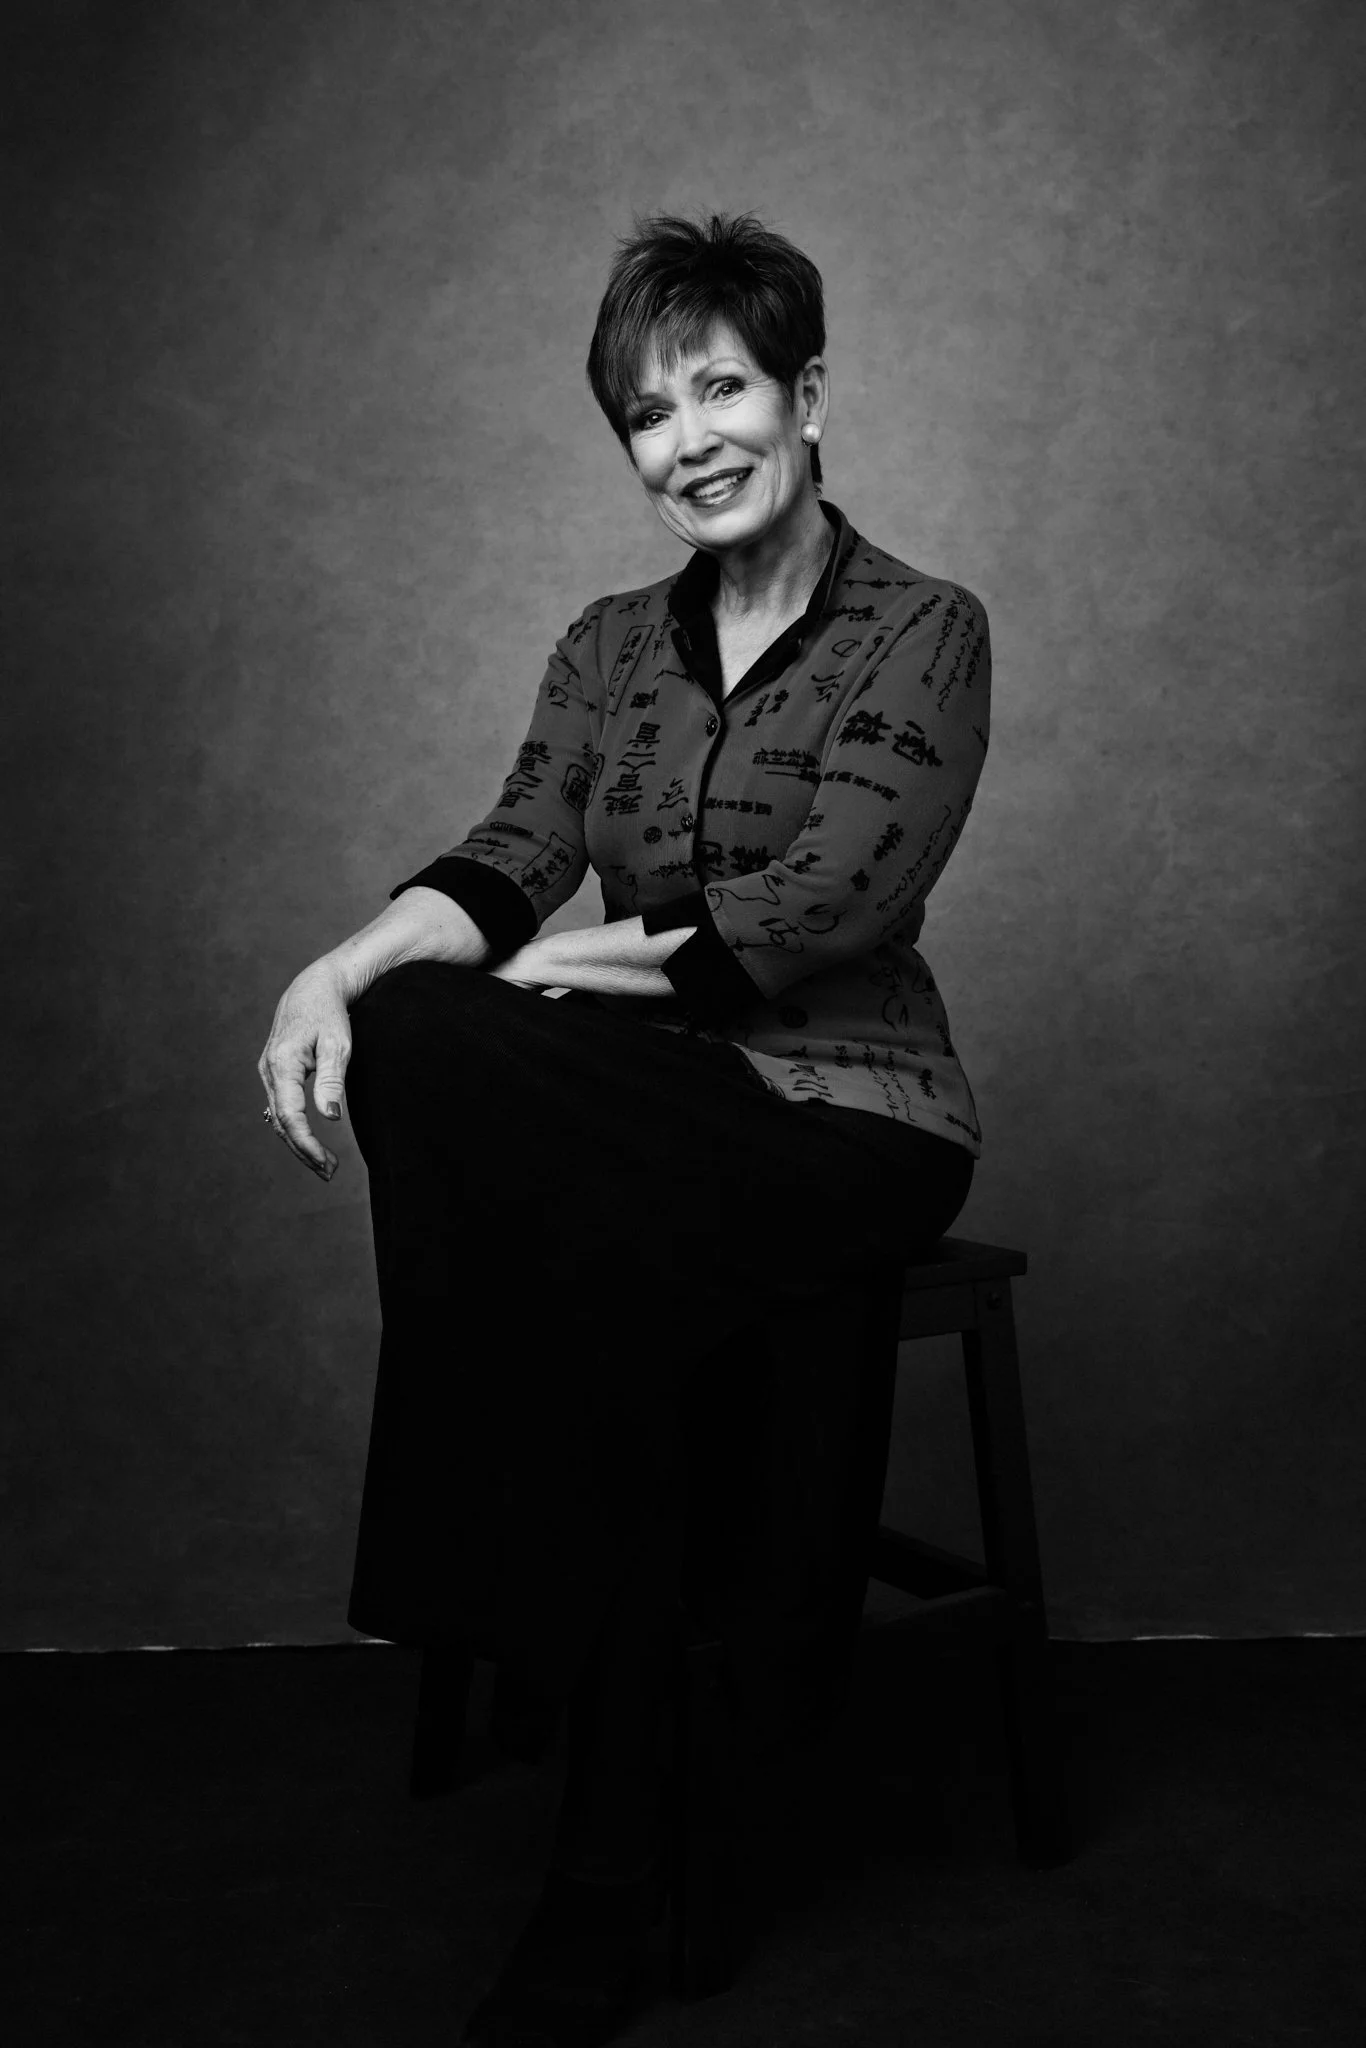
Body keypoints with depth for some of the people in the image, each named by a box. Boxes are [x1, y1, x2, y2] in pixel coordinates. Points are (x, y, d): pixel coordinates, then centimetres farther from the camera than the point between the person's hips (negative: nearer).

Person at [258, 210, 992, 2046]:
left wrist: (561, 966, -13)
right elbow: (511, 860, 1)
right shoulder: (611, 648, 15)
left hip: (848, 1112, -4)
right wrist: (353, 963, -19)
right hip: (651, 1107, 5)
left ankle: (606, 1889, -14)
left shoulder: (923, 632, 0)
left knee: (589, 1261, -32)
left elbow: (822, 908, -13)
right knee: (404, 1041, -27)